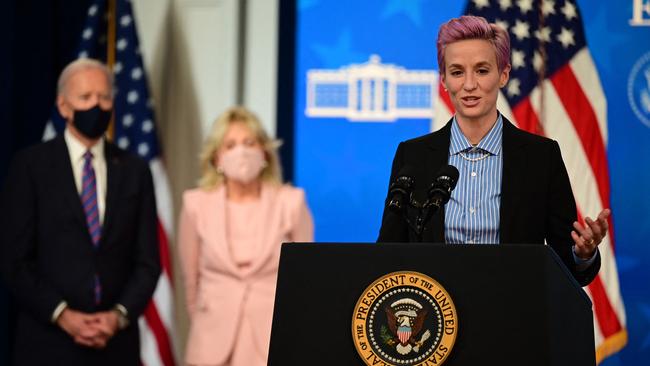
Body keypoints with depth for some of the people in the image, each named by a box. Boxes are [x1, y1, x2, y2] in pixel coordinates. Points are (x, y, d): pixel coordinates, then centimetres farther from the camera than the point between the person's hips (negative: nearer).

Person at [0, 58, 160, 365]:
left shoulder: (134, 171, 9)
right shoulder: (30, 165, 0)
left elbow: (147, 261, 7)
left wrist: (120, 315, -8)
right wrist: (62, 315, -13)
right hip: (48, 341, -2)